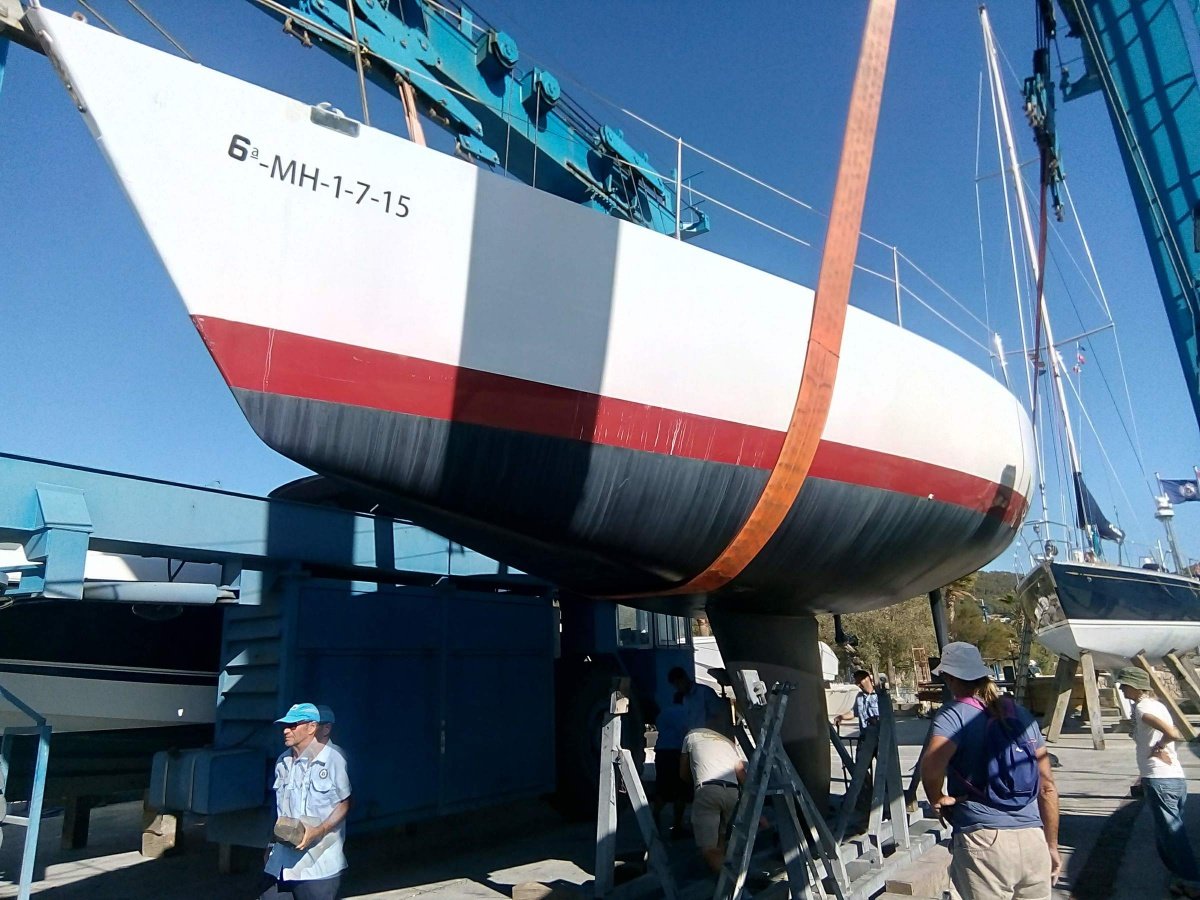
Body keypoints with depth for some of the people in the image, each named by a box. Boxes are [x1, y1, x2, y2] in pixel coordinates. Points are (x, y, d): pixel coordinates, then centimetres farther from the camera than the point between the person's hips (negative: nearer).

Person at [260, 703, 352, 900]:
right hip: (281, 861, 6)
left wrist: (320, 830, -20)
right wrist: (275, 836, 17)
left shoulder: (332, 759, -13)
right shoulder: (283, 762, 9)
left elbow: (344, 803, -9)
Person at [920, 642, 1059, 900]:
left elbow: (932, 765, -26)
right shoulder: (1022, 714, 12)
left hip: (985, 840, -5)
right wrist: (1052, 845, 23)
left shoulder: (953, 715, -6)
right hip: (1033, 839, 6)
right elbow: (1047, 786, 15)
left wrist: (937, 799, -6)